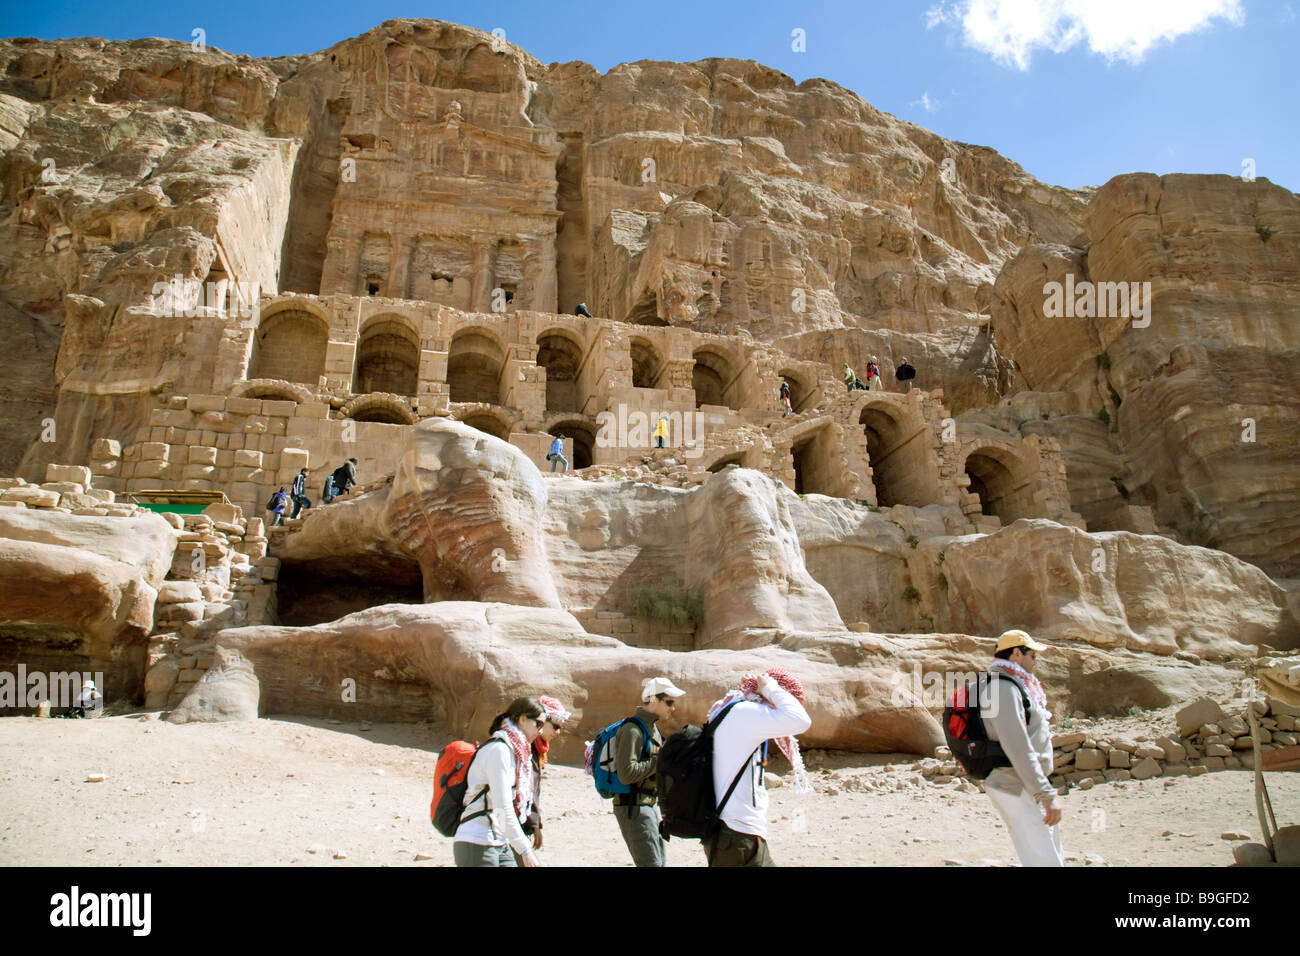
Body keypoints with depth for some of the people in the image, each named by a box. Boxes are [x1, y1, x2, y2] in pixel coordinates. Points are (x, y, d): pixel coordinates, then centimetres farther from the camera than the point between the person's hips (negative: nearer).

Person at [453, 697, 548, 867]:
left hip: (500, 845, 9)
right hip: (477, 845, -9)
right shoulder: (499, 749, -15)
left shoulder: (514, 751, 13)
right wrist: (525, 849, -20)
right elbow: (503, 808, -21)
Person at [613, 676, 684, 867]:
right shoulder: (632, 729, -17)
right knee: (651, 863, -10)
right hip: (633, 808, -10)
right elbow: (626, 774, -25)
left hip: (649, 805, 10)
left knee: (659, 860, 14)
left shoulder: (653, 727, 14)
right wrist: (660, 760, -20)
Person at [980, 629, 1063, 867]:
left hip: (1025, 785, 11)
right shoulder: (1003, 687, -18)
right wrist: (1047, 795, -24)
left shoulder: (1013, 685, 15)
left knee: (1054, 856, 17)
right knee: (1045, 861, -10)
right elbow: (1018, 749, -24)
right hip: (1016, 788, -11)